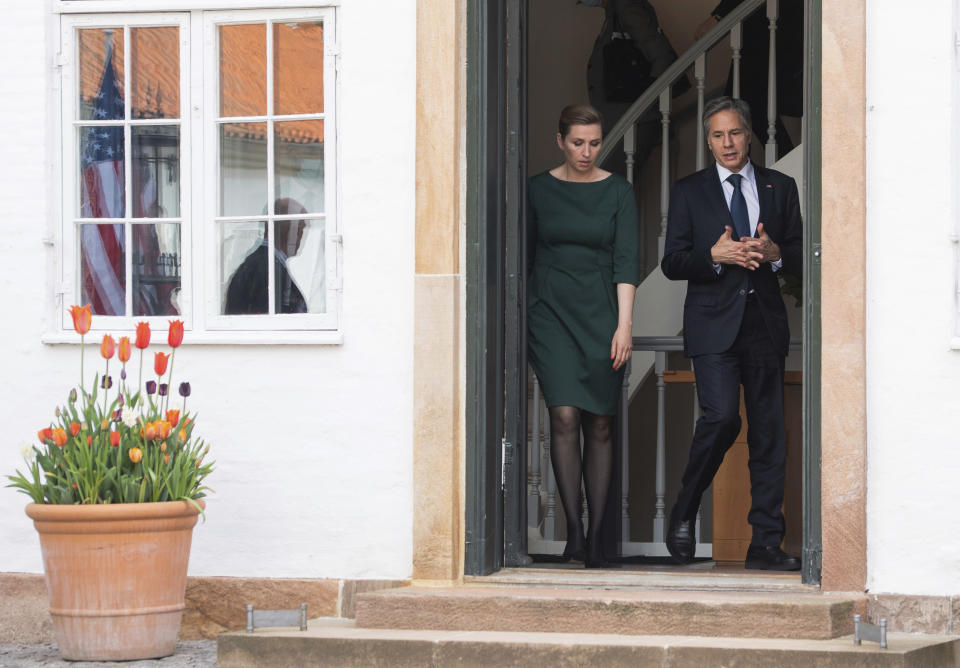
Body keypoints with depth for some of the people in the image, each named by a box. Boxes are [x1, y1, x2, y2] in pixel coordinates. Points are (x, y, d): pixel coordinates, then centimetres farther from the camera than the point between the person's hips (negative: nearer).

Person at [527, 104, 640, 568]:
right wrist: (521, 320, 8)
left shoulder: (617, 192, 2)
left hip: (600, 312, 0)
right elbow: (525, 255, 10)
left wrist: (624, 325, -12)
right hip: (550, 312, 0)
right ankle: (573, 528, -14)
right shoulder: (538, 190, 4)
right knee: (564, 416, -14)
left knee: (599, 425, 2)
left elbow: (626, 261, -4)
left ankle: (596, 538, 8)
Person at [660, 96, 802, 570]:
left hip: (765, 323, 3)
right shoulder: (689, 192, 7)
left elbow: (802, 255, 12)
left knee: (769, 434, 0)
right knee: (722, 416, -19)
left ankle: (765, 544, 4)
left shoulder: (780, 188, 12)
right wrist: (715, 255, -16)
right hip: (714, 323, -3)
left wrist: (775, 254, -10)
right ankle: (684, 514, 3)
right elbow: (672, 263, 2)